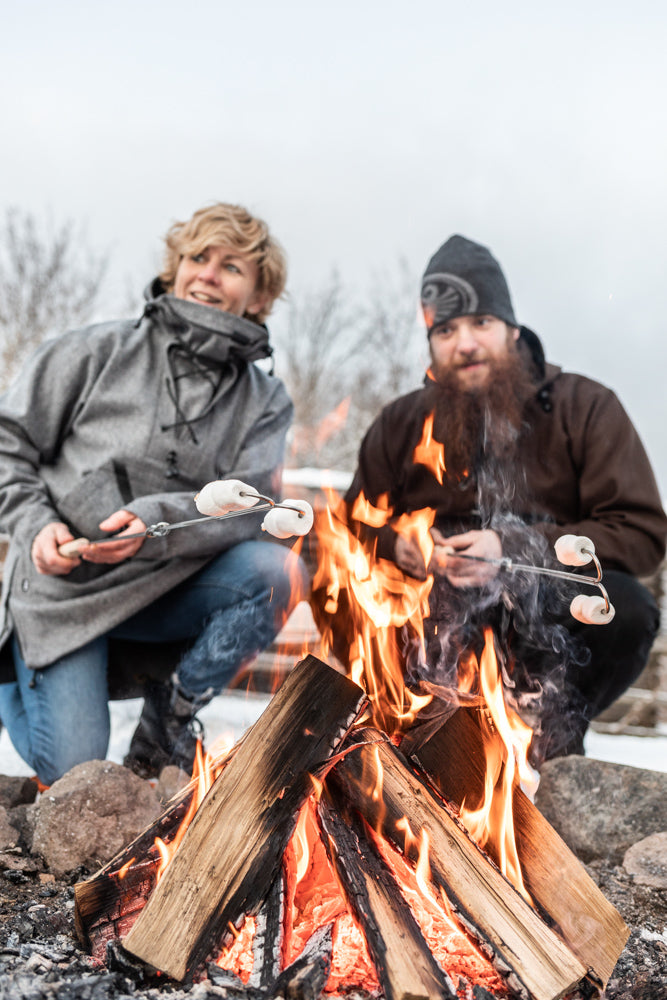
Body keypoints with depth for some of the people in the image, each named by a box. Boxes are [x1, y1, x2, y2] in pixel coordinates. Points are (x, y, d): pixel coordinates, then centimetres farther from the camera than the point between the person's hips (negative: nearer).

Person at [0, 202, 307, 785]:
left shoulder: (264, 402, 3)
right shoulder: (97, 353, -1)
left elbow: (250, 505, -10)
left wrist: (155, 523, -28)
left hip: (162, 590, 2)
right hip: (62, 589, -2)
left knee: (277, 571, -26)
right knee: (73, 774, -11)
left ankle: (170, 714, -5)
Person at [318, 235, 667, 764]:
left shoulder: (585, 407, -1)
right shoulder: (401, 423, 8)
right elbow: (355, 526, 13)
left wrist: (516, 551, -21)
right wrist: (396, 542, -12)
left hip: (549, 627, -1)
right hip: (438, 630, 2)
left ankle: (553, 735, -5)